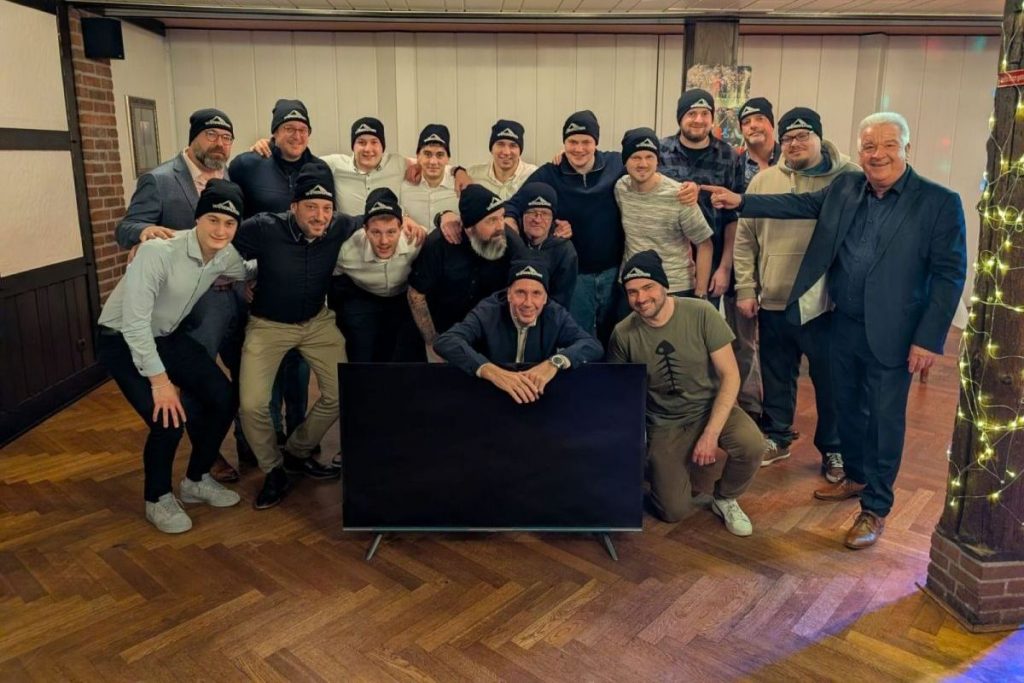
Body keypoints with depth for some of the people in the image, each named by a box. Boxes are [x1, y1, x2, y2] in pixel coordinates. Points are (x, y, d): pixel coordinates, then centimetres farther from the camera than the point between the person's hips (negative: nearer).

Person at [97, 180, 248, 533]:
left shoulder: (226, 256, -11)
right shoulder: (158, 251, -32)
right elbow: (134, 323, -31)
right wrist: (159, 380, -29)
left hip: (170, 336, 7)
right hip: (122, 341, -6)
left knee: (223, 399, -4)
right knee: (168, 418, -20)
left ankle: (196, 480, 20)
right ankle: (158, 498, 8)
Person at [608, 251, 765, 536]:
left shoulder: (701, 313, -17)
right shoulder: (623, 334, -12)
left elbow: (730, 376, -15)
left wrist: (711, 434, -22)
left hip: (712, 408, 0)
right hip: (665, 424, 1)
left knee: (752, 445, -31)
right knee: (675, 512, -8)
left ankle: (725, 498, 3)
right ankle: (676, 471, 29)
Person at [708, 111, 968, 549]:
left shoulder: (940, 202, -11)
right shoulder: (845, 187, 4)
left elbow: (950, 275, -11)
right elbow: (800, 204, 12)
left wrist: (928, 339, -16)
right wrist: (741, 201, 2)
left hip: (892, 333, -5)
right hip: (844, 324, 5)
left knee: (884, 419, 6)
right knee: (847, 407, 19)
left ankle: (875, 508, 22)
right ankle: (856, 477, 41)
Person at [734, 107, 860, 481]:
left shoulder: (850, 177, -4)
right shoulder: (764, 180, 5)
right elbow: (745, 239, 8)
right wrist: (746, 289, 3)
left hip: (827, 304, -3)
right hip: (773, 302, 3)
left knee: (830, 381, 9)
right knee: (777, 377, 17)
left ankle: (833, 448, 28)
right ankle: (776, 437, 35)